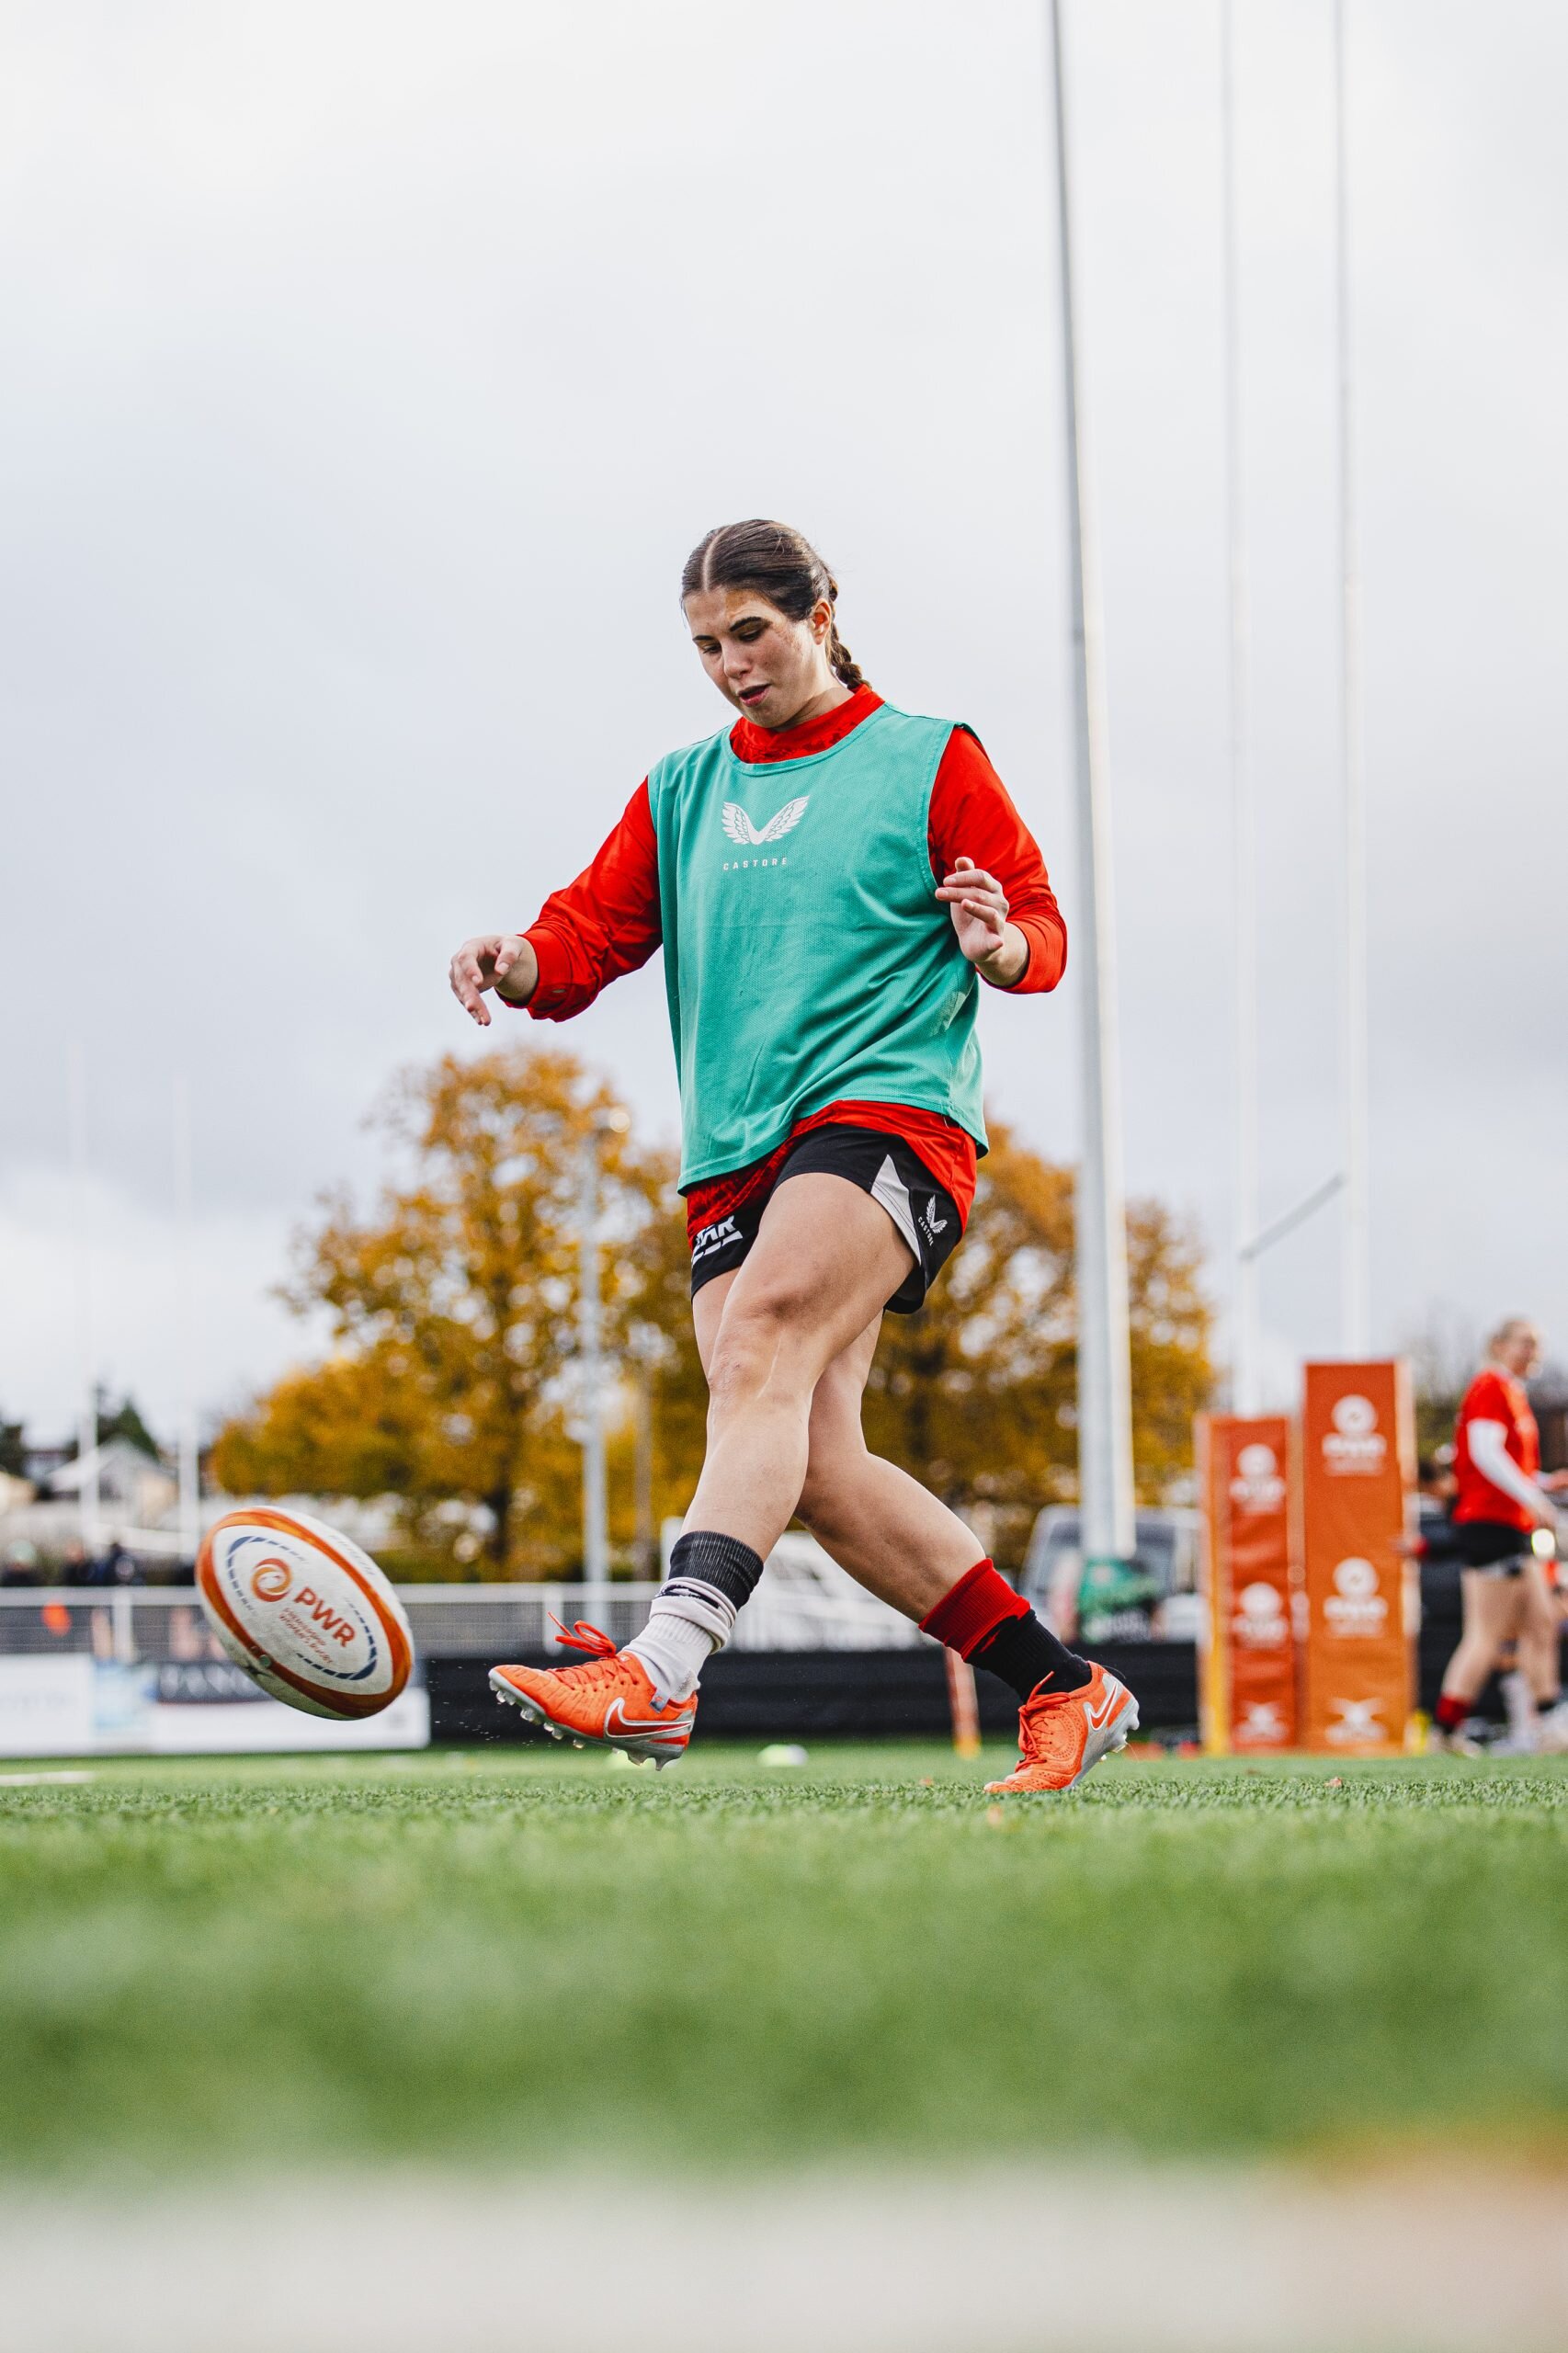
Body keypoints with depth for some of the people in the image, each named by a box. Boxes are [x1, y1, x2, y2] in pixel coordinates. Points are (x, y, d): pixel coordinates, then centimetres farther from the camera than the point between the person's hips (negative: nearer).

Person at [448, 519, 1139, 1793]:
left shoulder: (930, 761, 8)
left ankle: (662, 1669, -46)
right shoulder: (681, 791, 21)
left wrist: (1001, 945, -18)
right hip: (737, 1157, 6)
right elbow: (593, 934, 15)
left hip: (887, 1110, -6)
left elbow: (1042, 929, 5)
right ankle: (1064, 1688, 5)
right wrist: (516, 959, -8)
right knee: (816, 1471, -7)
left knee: (761, 1341, -30)